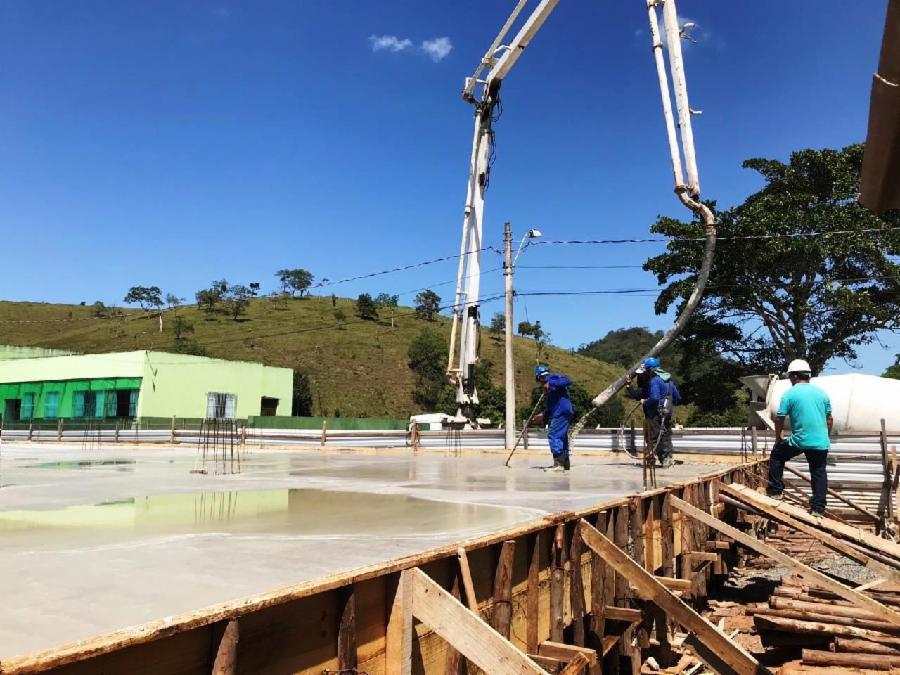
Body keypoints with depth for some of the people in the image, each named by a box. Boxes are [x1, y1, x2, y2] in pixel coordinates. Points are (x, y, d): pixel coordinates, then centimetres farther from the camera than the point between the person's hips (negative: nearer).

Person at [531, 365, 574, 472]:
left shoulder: (553, 377, -1)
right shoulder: (548, 388, 27)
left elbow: (567, 381, -19)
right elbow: (551, 405, 28)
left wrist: (551, 384, -23)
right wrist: (543, 415, 22)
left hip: (562, 411, -10)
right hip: (560, 412, 10)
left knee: (553, 435, -12)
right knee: (561, 437, 14)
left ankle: (559, 464, -14)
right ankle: (565, 463, 21)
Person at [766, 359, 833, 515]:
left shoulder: (790, 394, -5)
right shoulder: (822, 393, 9)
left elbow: (780, 419, -5)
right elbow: (830, 419, 14)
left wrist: (778, 438, 9)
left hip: (799, 440, -4)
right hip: (821, 442, 4)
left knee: (776, 455, 17)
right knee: (819, 473, 11)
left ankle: (775, 491, 17)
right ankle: (818, 508, 11)